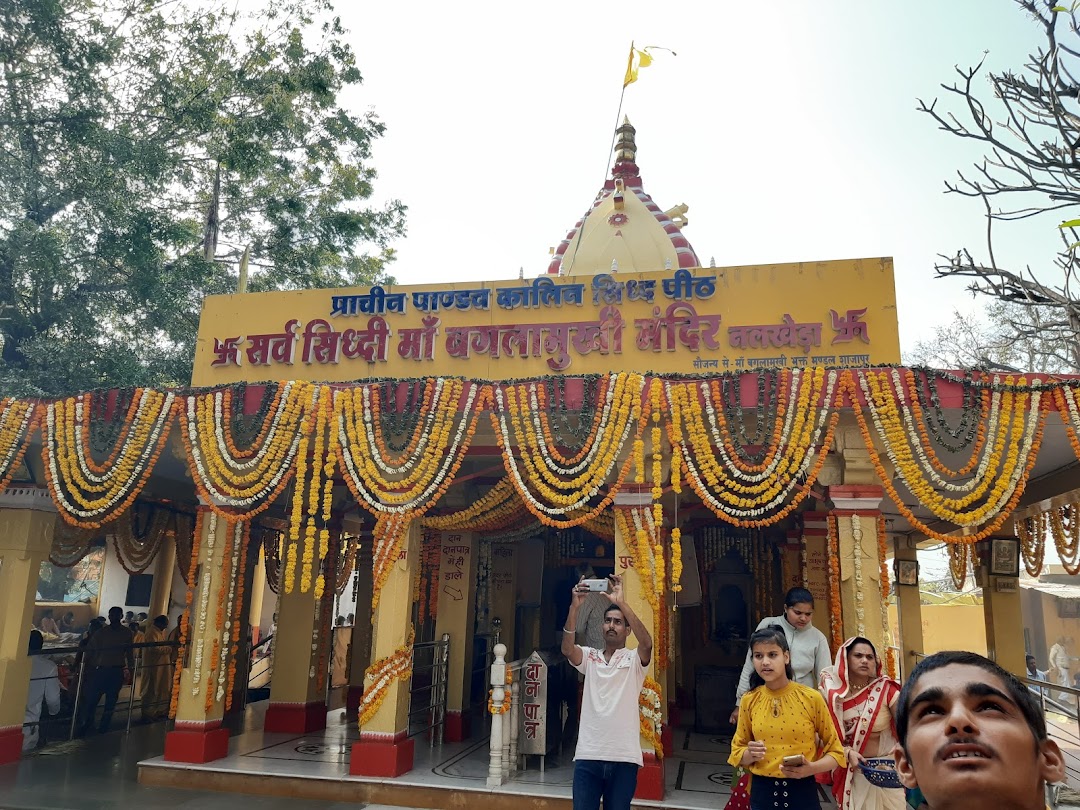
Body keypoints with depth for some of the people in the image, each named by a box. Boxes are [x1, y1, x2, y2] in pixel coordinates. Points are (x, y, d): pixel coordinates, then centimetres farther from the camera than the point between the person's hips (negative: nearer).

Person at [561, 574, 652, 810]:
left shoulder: (634, 660, 3)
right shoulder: (589, 657, 9)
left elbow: (647, 642, -19)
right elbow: (567, 648, -12)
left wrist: (620, 602, -26)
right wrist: (575, 606, -23)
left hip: (623, 758, -1)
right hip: (588, 755, 2)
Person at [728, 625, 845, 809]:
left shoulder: (811, 698, -10)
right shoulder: (749, 701, -3)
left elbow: (835, 751, -2)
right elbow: (737, 752, 6)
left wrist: (811, 768, -19)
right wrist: (750, 754, -15)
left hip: (801, 791, -2)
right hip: (762, 791, 2)